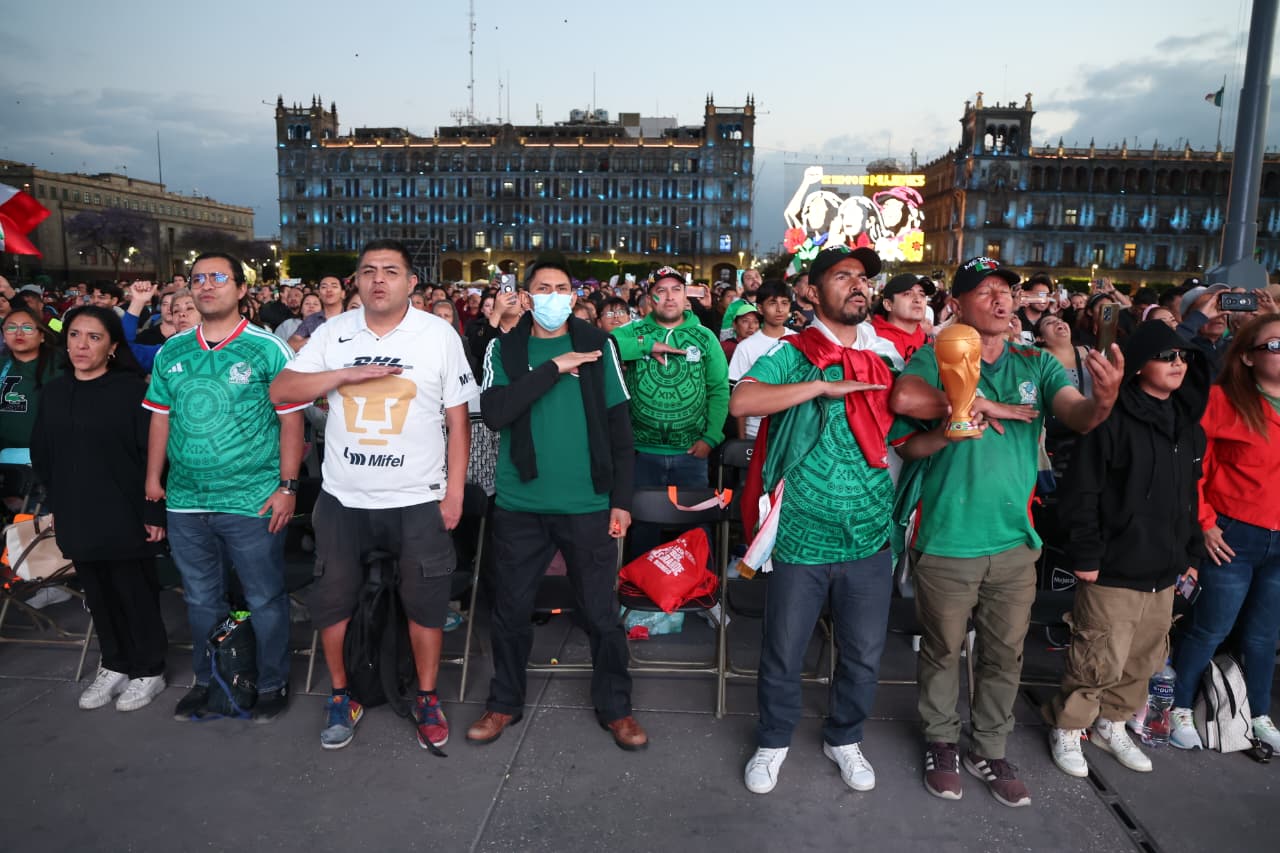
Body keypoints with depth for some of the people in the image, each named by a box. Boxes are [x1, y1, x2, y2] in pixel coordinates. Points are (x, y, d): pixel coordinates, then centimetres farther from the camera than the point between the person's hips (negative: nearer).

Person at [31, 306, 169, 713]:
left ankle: (149, 670, 23)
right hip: (77, 518, 5)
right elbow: (41, 453, 13)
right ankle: (114, 666, 33)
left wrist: (154, 512, -14)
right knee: (99, 596, 16)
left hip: (125, 516, -5)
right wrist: (53, 505, 12)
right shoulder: (54, 391, 6)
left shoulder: (131, 389, -12)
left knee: (136, 595, 7)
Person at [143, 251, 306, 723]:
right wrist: (153, 477, 10)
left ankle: (273, 683, 24)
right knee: (201, 600, 19)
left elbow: (291, 419, -9)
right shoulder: (171, 352, 7)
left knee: (265, 600, 7)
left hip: (253, 502, -5)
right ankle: (207, 680, 36)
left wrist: (287, 485, -12)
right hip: (186, 503, 5)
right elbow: (161, 418, 14)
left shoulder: (267, 349, -7)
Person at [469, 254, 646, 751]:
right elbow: (493, 413, -14)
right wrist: (554, 367, -17)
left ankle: (615, 707, 27)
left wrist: (621, 499, -2)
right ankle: (505, 703, 33)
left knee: (601, 613, 8)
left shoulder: (596, 344, 2)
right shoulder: (503, 349, 3)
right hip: (519, 504, 1)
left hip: (588, 504, -1)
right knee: (510, 610, 12)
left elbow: (619, 425, 2)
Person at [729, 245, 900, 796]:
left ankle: (844, 738, 42)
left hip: (870, 537, 4)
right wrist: (823, 385, -25)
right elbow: (741, 402, -23)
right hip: (803, 536, -3)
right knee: (783, 653, 11)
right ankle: (773, 741, 36)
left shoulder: (885, 358, 7)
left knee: (864, 655, 17)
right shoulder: (792, 354, -6)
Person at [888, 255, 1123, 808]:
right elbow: (903, 399, -25)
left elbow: (1079, 417, -10)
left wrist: (1104, 399, -33)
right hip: (947, 540, -3)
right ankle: (941, 741, 34)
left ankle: (990, 750, 35)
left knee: (1005, 654, 15)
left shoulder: (1038, 365, 5)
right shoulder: (935, 359, -6)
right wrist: (969, 420, -20)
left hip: (1015, 540, 4)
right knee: (942, 649, 12)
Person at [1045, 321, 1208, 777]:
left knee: (1145, 659, 17)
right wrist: (1084, 555, -16)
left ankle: (1112, 724, 37)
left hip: (1164, 572, 7)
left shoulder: (1188, 423, 11)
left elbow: (1190, 495, 18)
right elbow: (1081, 492, -16)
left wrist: (1191, 553, 16)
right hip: (1114, 570, -7)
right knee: (1100, 661, -2)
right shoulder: (1113, 419, -14)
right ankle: (1066, 730, 19)